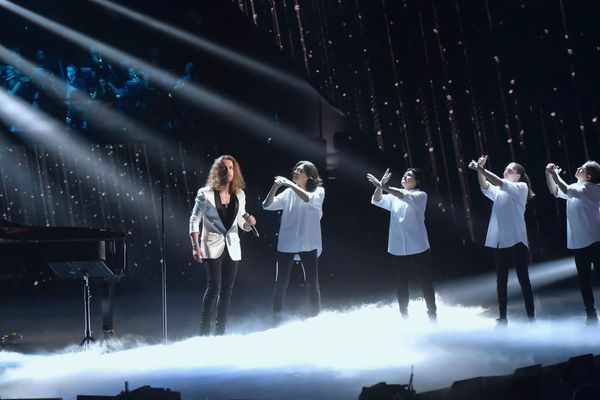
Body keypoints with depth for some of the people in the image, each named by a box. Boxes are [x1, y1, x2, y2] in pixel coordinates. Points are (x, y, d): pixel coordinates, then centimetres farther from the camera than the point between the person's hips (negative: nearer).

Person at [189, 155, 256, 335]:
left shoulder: (239, 195, 9)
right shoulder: (206, 194, -4)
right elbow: (194, 220, -4)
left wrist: (249, 221, -8)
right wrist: (196, 246, -13)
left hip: (232, 247, 5)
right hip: (212, 246, -5)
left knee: (226, 290, 5)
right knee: (214, 287, -14)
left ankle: (220, 330, 12)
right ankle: (204, 330, -7)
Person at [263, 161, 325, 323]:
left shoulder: (319, 191, 0)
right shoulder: (288, 193, 8)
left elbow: (309, 199, -23)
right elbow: (267, 205, -2)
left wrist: (290, 184, -24)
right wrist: (275, 187, -17)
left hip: (308, 244, -2)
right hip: (286, 244, 2)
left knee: (313, 283, 3)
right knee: (281, 282, 4)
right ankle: (276, 318, 10)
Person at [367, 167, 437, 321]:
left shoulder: (420, 195, -2)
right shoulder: (394, 197, 14)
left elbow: (406, 196, -22)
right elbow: (376, 201, -1)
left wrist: (384, 187, -32)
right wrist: (380, 186, -21)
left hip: (418, 248, -4)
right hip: (398, 249, 4)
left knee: (425, 283, 1)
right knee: (401, 285, 9)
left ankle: (432, 315, 11)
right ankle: (404, 318, 18)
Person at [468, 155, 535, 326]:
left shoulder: (521, 187, 2)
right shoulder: (499, 192, 17)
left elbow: (501, 183, -13)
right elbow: (485, 187, -3)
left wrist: (482, 169, -15)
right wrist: (480, 170, -17)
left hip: (516, 241, -6)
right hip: (500, 242, 6)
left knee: (523, 279, -2)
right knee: (501, 280, 7)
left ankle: (531, 317, 1)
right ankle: (502, 318, 13)